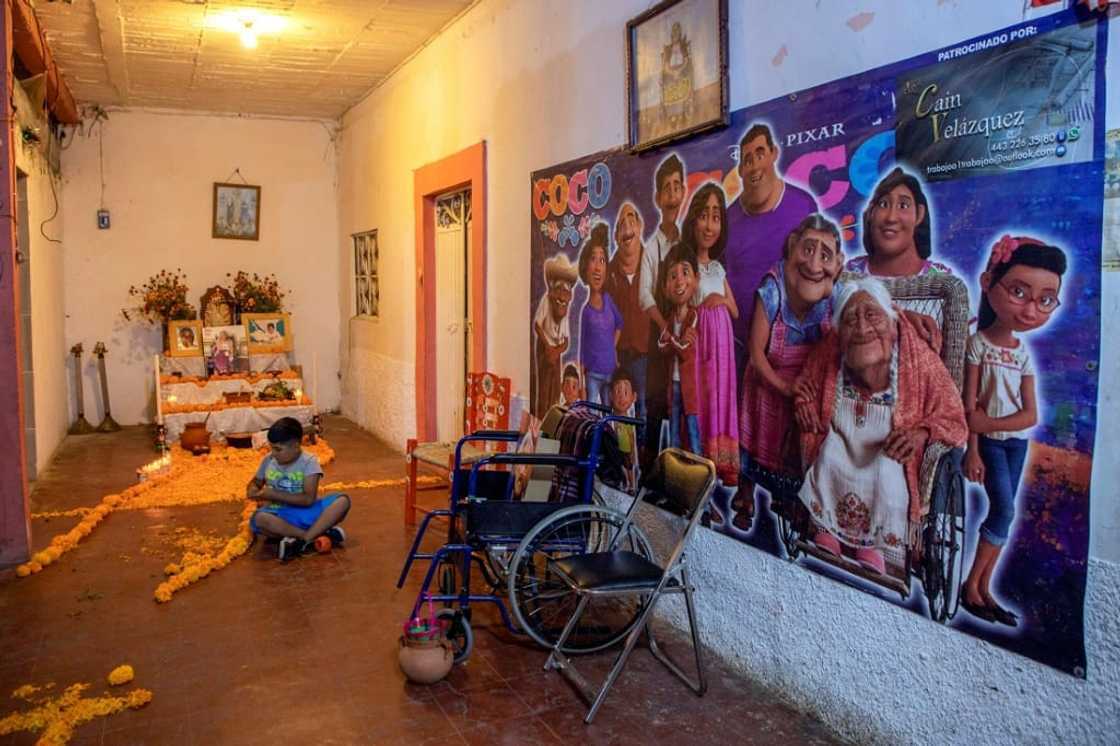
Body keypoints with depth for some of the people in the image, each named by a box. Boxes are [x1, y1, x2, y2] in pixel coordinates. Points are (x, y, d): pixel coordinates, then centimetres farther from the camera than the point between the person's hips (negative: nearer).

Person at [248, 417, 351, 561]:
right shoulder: (268, 460, 2)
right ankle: (317, 536, -32)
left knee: (342, 500, -27)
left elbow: (308, 499, -17)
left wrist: (274, 495, -18)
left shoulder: (309, 462, -9)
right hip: (280, 516, 2)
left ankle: (302, 541, -36)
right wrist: (253, 490, -4)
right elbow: (256, 481, 20)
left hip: (306, 513, -2)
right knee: (259, 519, -35)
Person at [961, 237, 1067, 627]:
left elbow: (1030, 415, -3)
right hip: (989, 440, -5)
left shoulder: (1023, 352, 3)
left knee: (1003, 513, 6)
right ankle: (971, 584, 2)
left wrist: (986, 423, -18)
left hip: (1016, 440, 5)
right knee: (1004, 511, -10)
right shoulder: (978, 342, -11)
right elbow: (970, 405, -12)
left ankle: (983, 588, 14)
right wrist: (972, 450, -15)